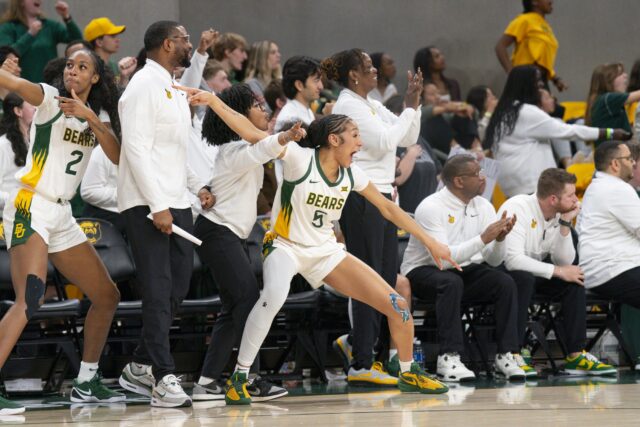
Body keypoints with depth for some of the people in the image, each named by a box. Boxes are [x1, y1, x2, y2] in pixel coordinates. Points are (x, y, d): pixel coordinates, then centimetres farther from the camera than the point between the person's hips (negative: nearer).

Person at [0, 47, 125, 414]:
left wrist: (89, 117, -14)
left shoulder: (99, 115, 14)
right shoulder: (51, 98, -4)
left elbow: (117, 156, -3)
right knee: (29, 301, -25)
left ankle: (87, 383, 26)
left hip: (61, 215, 8)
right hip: (31, 208, -8)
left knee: (107, 296, 15)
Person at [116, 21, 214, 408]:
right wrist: (157, 205, -22)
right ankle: (163, 379, -10)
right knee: (159, 291, -10)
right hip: (148, 205, -9)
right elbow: (137, 148, -17)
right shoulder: (145, 85, -11)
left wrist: (198, 186, 11)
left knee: (178, 287, 10)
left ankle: (141, 367, 20)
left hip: (176, 203, 9)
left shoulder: (174, 90, 18)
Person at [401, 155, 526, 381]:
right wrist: (483, 239, -31)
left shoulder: (483, 207, 1)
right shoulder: (431, 207, -18)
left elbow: (493, 261, 0)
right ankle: (448, 358, -38)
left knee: (505, 283, -20)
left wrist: (500, 239, -21)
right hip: (423, 271, -6)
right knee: (451, 282, -37)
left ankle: (505, 354, -18)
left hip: (465, 271, 6)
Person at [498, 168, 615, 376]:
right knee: (524, 278, -37)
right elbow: (513, 260, -34)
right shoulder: (518, 209, -24)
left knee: (575, 281, -12)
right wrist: (558, 271, -28)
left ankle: (576, 355, -12)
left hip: (534, 271, 7)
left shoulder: (559, 215, -1)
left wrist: (565, 224, -16)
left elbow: (565, 262, -7)